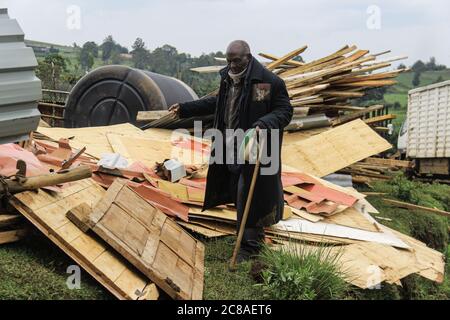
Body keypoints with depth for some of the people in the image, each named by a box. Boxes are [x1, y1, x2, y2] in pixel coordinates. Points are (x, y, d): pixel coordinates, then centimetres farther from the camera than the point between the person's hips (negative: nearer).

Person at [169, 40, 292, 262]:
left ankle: (249, 246, 12)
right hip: (231, 148, 8)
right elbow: (218, 102, 22)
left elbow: (284, 111, -12)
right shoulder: (228, 78, 7)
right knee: (235, 193, 17)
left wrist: (264, 124, -32)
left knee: (250, 196, -2)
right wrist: (185, 109, 21)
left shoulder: (270, 82, -16)